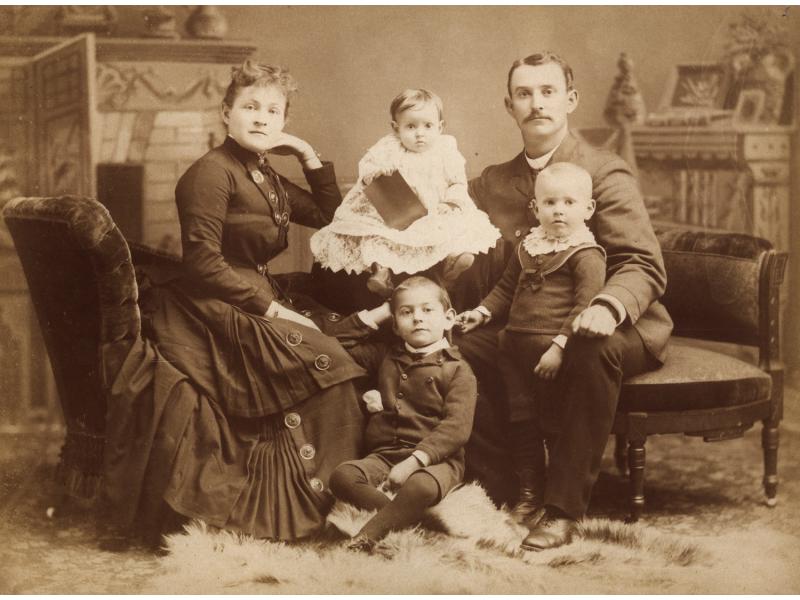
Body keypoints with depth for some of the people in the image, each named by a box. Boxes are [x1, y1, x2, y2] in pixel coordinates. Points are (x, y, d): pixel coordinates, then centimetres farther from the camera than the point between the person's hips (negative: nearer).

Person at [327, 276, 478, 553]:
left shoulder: (458, 371, 1)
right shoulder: (386, 358, 20)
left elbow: (456, 427, -12)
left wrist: (415, 460, -23)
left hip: (435, 457, -5)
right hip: (385, 454, 5)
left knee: (421, 486, -39)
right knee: (342, 476, -24)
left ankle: (367, 536, -28)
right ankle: (405, 518, -25)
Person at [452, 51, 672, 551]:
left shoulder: (606, 173, -6)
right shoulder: (493, 183, 10)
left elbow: (644, 266, -15)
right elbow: (477, 280, 6)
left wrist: (607, 308, -37)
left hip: (612, 327, -4)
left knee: (594, 352, -37)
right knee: (456, 345, -21)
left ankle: (563, 509, -26)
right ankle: (492, 485, -9)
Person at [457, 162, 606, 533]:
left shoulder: (586, 255, -10)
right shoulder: (527, 247, 13)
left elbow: (586, 304, -18)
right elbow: (506, 289, 24)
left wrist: (560, 346, -24)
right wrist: (482, 313, 10)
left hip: (552, 351, -7)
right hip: (516, 344, 7)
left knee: (556, 424, 0)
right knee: (521, 422, 13)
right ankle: (529, 494, 25)